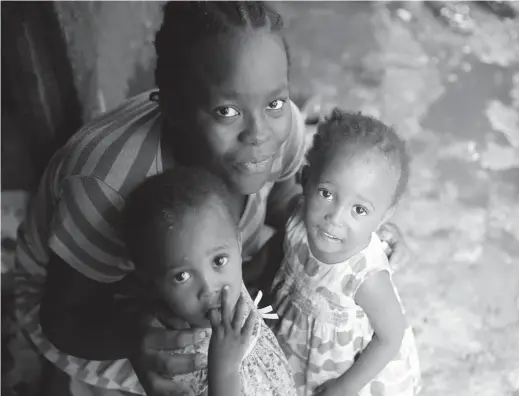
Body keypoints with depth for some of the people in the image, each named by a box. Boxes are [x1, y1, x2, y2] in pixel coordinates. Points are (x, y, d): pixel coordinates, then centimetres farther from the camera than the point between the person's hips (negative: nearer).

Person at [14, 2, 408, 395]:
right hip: (92, 305, -4)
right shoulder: (111, 189, -42)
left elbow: (281, 197, -4)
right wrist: (130, 336, -50)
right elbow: (63, 320, -28)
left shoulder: (279, 127, -26)